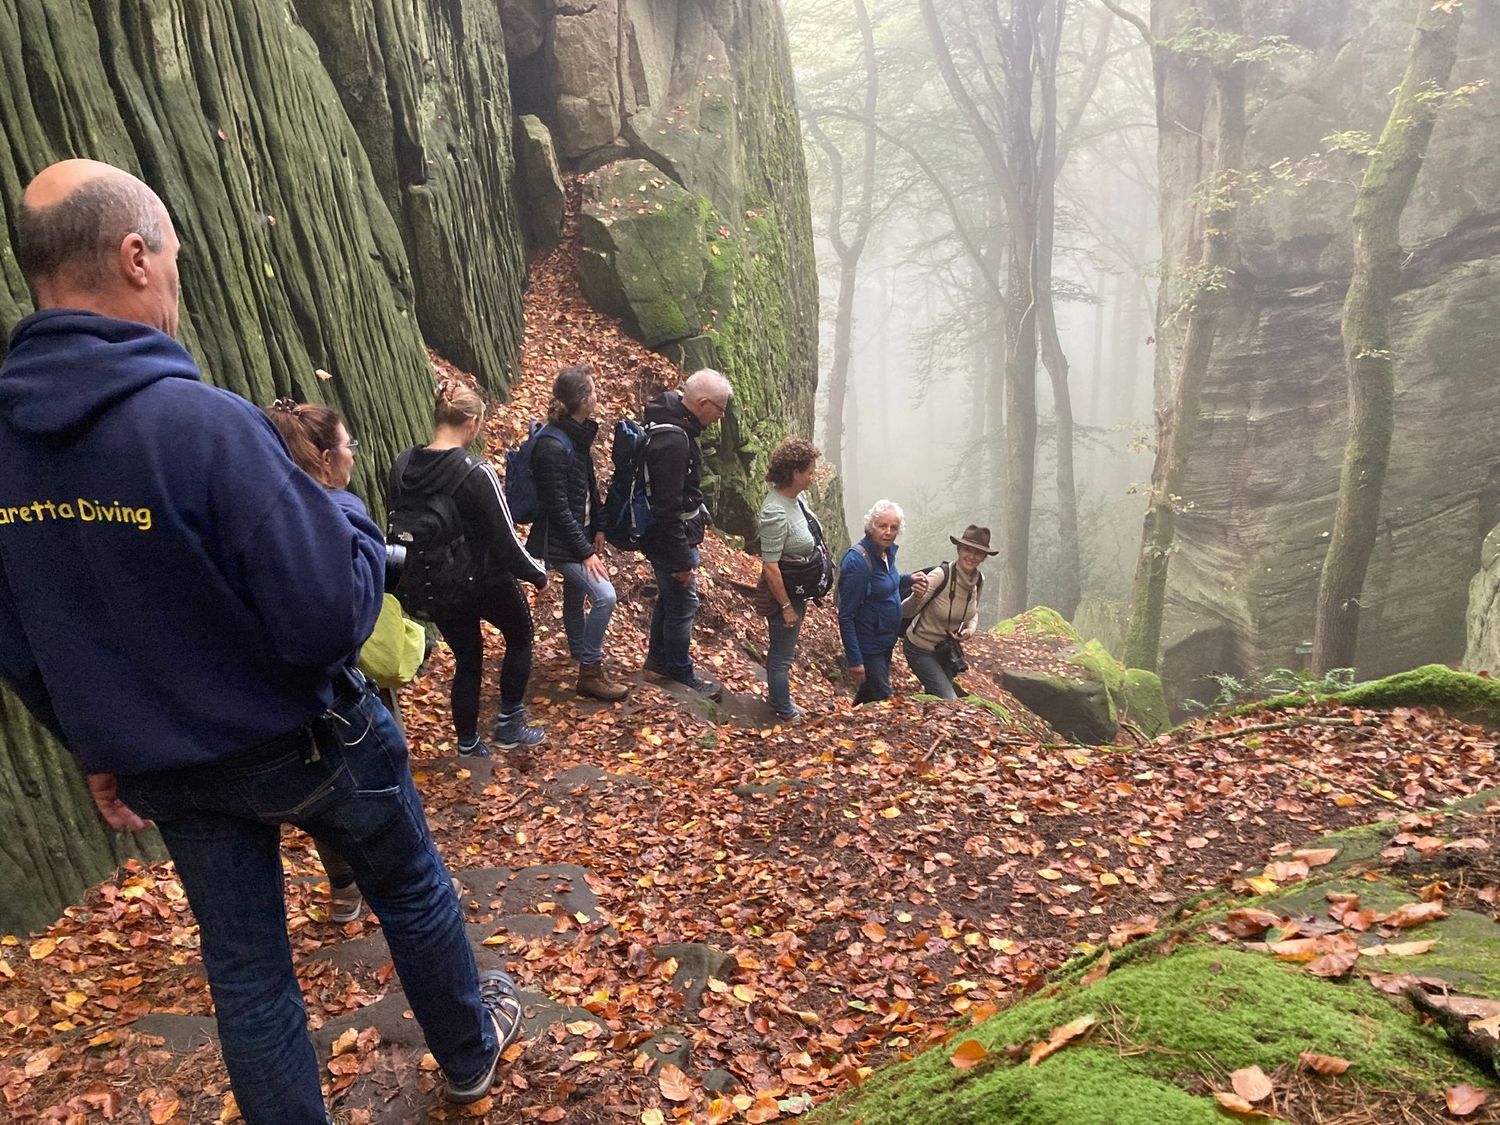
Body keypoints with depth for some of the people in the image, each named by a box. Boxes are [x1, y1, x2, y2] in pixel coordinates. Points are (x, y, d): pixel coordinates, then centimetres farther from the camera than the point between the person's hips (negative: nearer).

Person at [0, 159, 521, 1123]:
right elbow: (332, 617, -30)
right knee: (412, 892, 22)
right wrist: (350, 520, -11)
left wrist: (101, 748, 17)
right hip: (301, 745, -4)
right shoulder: (200, 421, -29)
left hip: (167, 771, 5)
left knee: (243, 967, 20)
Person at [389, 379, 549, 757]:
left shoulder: (403, 466, -6)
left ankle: (467, 744, 32)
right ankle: (509, 725, 24)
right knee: (519, 636, 23)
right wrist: (538, 574, -4)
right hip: (487, 583, -5)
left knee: (467, 658, 22)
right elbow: (506, 541, -21)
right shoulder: (477, 473, -24)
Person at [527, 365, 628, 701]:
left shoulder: (579, 434, 4)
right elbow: (558, 508, -23)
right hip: (558, 541, -9)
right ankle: (590, 671, -2)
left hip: (578, 532, 9)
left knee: (576, 597, 22)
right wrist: (585, 551, -20)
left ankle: (581, 656, 39)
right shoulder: (553, 446, -25)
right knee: (604, 596, -14)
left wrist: (598, 529, 11)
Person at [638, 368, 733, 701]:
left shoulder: (672, 422, 3)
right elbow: (668, 508, -29)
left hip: (664, 533, 10)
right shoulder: (674, 441, -30)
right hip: (670, 537, -10)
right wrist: (682, 560, -22)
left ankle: (659, 656, 42)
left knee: (670, 595, 24)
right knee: (683, 603, 5)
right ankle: (681, 675, 21)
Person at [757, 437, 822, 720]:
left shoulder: (794, 497, -3)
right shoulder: (775, 513, -30)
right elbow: (770, 568, -26)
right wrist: (786, 606, -19)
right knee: (782, 656, 10)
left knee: (781, 651, 25)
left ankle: (780, 703, 43)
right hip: (783, 593, -9)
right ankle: (785, 714, 28)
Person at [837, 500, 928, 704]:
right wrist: (855, 661, -24)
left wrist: (909, 580, -3)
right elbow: (846, 616, -24)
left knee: (869, 694, 24)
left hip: (886, 642, 8)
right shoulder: (857, 561, -25)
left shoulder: (887, 552, 0)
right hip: (868, 647, -8)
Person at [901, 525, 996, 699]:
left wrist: (970, 629, -9)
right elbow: (905, 612, -28)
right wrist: (917, 597, -49)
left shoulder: (979, 580, -8)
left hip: (947, 650, 6)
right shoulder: (941, 575, -27)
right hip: (921, 649, -6)